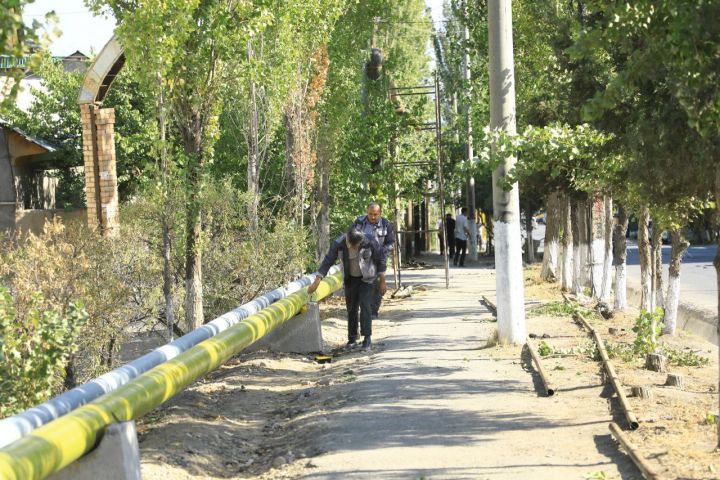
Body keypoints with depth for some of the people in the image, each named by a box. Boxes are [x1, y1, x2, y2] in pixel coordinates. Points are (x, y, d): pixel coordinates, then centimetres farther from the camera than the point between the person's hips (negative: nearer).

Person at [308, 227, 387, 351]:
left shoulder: (370, 242, -26)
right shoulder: (339, 243, -21)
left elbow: (381, 259, -12)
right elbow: (328, 261, -13)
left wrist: (382, 282, -8)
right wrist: (316, 281, -17)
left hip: (367, 279, -3)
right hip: (350, 279, 3)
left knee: (365, 306, -13)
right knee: (351, 308, 4)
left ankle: (367, 339, -10)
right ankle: (352, 339, 13)